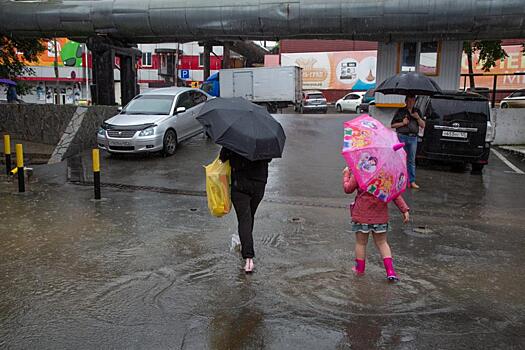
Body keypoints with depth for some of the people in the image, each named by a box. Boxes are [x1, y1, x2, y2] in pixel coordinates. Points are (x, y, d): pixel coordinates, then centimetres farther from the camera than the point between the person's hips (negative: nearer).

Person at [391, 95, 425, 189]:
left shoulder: (417, 111, 17)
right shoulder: (400, 111, 6)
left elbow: (423, 125, 14)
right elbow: (392, 125, 5)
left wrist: (418, 118, -3)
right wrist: (402, 123, -10)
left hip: (413, 138, 3)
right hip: (402, 137, -3)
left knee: (411, 160, 4)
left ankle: (412, 181, 6)